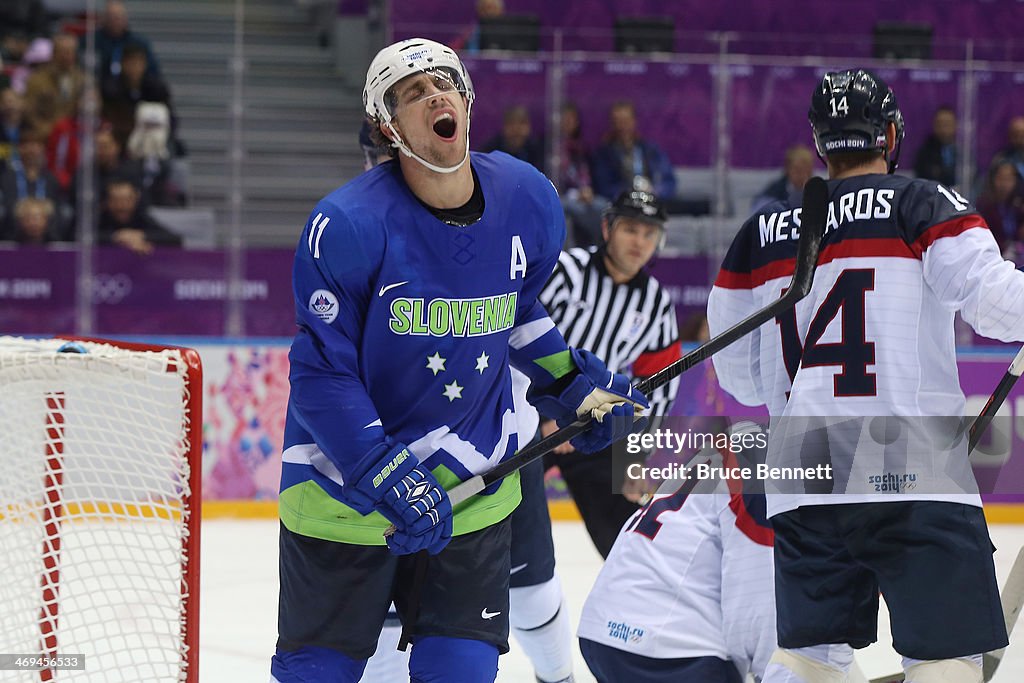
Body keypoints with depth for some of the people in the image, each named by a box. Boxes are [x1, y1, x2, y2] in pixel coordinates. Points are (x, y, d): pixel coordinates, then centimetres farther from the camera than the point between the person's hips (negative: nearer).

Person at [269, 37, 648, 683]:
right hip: (346, 478, -4)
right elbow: (322, 374, -18)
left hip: (474, 481, 4)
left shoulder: (529, 201, -5)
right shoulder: (348, 224, -21)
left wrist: (576, 382, 7)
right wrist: (387, 476, -26)